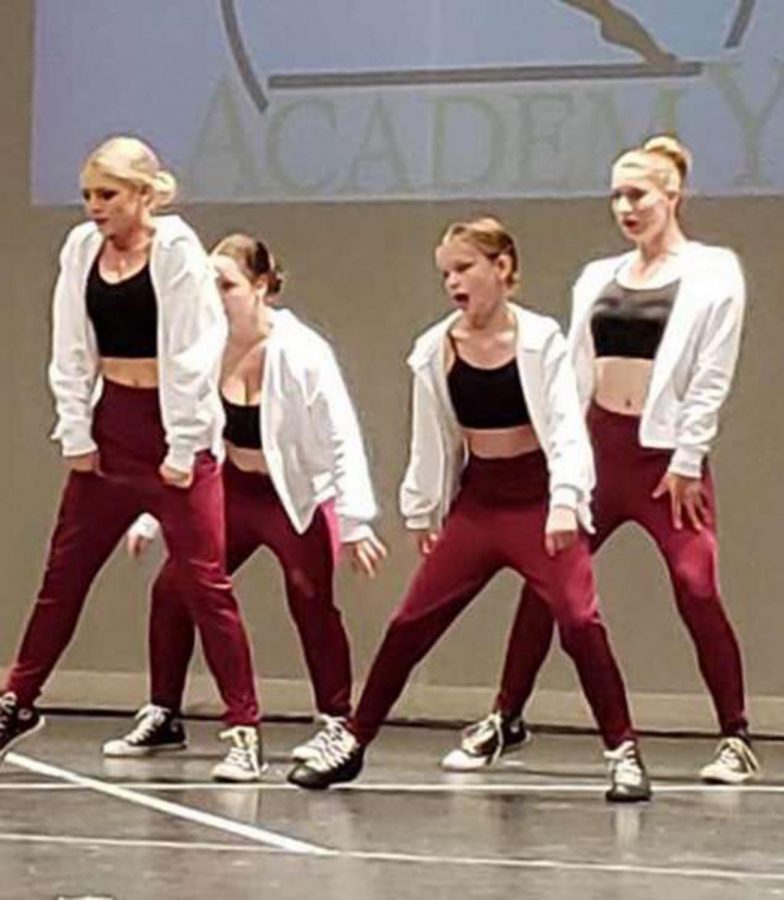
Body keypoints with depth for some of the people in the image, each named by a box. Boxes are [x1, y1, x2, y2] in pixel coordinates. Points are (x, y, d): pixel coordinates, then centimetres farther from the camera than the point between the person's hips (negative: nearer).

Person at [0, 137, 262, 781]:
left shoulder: (176, 251, -12)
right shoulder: (82, 248, 3)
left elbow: (193, 353, -13)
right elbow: (72, 350, 7)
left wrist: (183, 449, -14)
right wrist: (76, 433, 2)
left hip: (174, 427, -5)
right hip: (110, 427, 5)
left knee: (205, 581, -5)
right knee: (64, 571, 12)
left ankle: (244, 728, -1)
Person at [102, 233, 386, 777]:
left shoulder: (302, 354, -22)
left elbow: (343, 439, -18)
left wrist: (355, 521, -21)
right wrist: (150, 516, 0)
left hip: (299, 494, -5)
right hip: (231, 488, 5)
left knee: (311, 604, -14)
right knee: (172, 589, -2)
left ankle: (336, 722, 3)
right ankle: (163, 719, 11)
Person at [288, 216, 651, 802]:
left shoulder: (539, 340, -9)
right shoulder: (436, 350, 1)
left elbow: (566, 426, -15)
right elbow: (431, 440, 10)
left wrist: (565, 503, -26)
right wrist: (421, 511, 13)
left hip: (539, 497, -4)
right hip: (476, 501, 4)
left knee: (579, 620, -16)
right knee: (411, 623, 3)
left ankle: (624, 754, -5)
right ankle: (352, 743, 14)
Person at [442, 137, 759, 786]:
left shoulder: (712, 275, 0)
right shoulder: (598, 278, 14)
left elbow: (712, 378, -5)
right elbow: (575, 372, 13)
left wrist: (688, 462, -11)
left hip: (667, 450, -5)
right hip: (598, 445, 5)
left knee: (697, 589, -12)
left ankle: (736, 738, 0)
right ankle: (506, 721, 15)